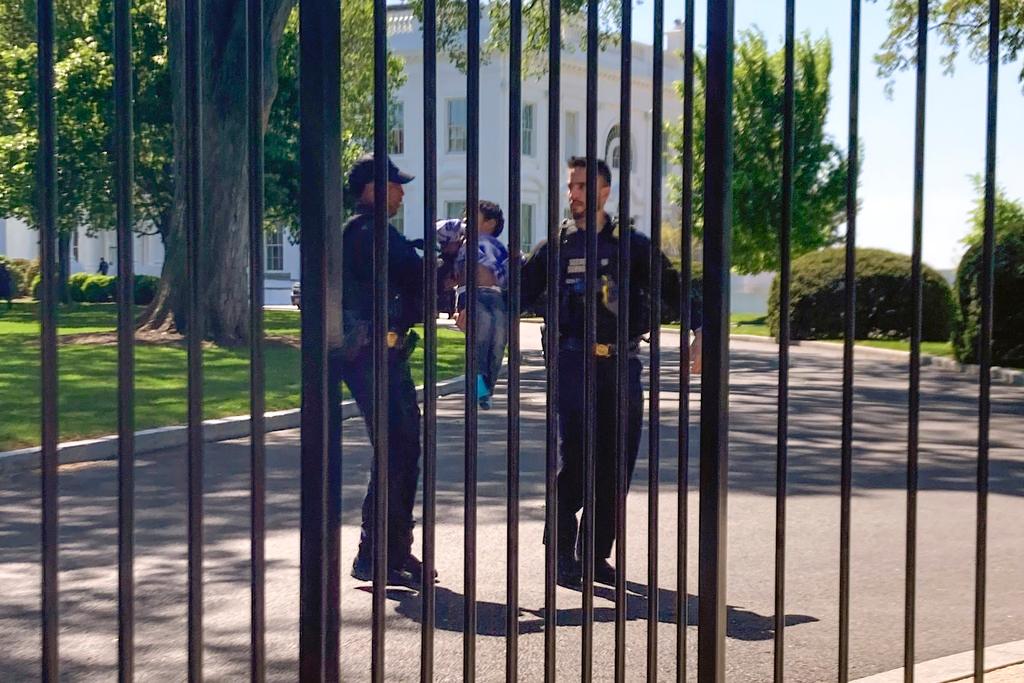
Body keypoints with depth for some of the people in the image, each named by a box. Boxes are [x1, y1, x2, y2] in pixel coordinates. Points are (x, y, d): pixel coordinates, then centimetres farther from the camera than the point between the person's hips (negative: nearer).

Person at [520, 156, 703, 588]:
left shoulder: (632, 245, 10)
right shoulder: (554, 248, 11)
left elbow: (671, 287, 6)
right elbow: (518, 294, 10)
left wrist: (698, 332, -7)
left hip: (622, 365, 2)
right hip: (573, 362, -1)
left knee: (617, 463, 3)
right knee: (575, 457, -11)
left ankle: (596, 556, 14)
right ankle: (562, 549, 3)